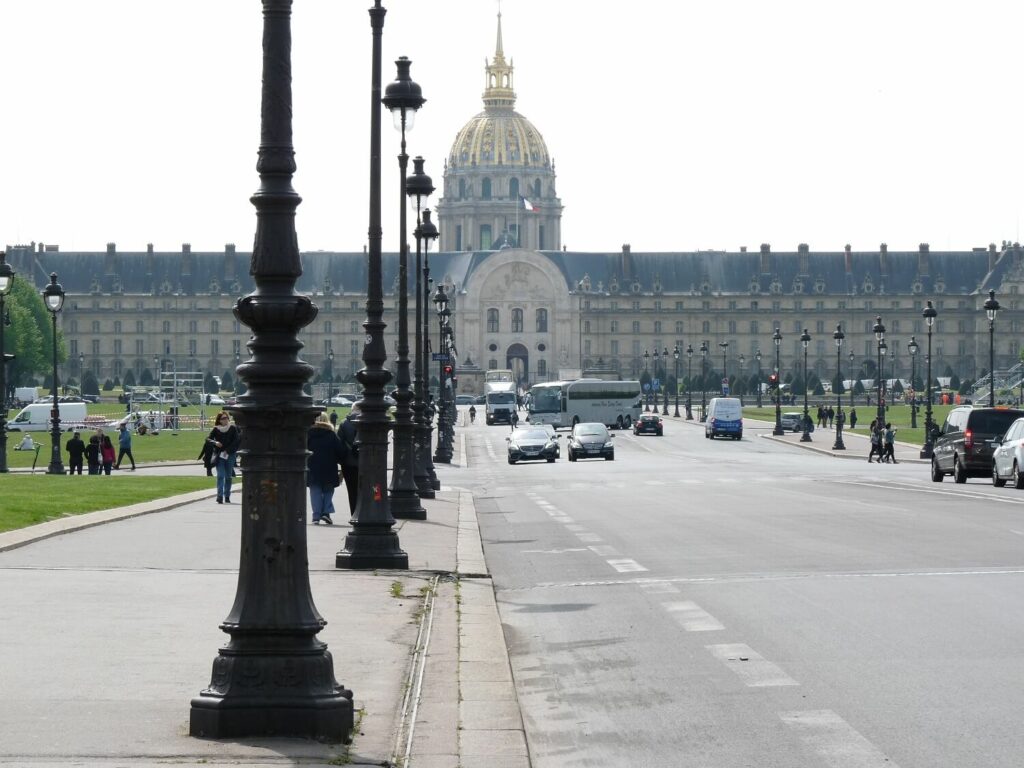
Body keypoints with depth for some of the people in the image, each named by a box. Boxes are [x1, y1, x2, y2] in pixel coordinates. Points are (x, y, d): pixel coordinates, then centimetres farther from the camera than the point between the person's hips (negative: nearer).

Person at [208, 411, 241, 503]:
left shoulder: (233, 428, 0)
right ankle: (220, 496, -15)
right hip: (219, 455, 0)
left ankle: (227, 497, 13)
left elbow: (236, 441, -4)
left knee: (228, 477, 6)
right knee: (220, 476, -9)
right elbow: (208, 439, 2)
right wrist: (215, 443, -18)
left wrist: (227, 451, -12)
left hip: (229, 455, 0)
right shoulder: (216, 429, 1)